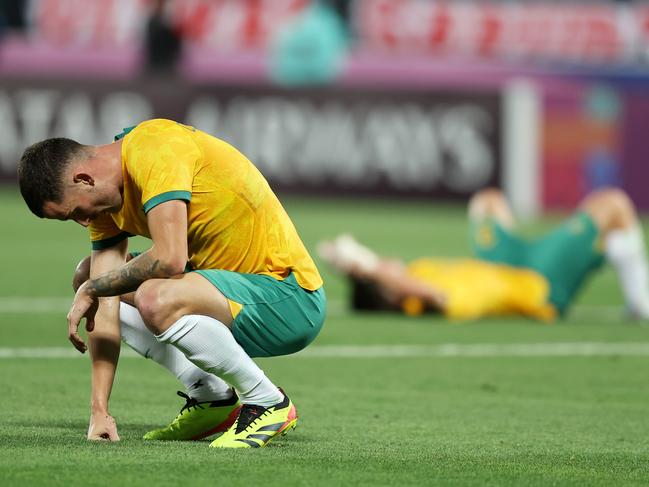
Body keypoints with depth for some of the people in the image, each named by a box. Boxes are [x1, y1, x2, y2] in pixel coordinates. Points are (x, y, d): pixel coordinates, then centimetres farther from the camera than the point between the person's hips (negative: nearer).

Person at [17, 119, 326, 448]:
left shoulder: (152, 148, -21)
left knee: (157, 300, -35)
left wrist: (92, 289, -16)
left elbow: (170, 258, -32)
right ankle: (210, 396, 8)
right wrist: (99, 410, -6)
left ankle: (268, 404, -12)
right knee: (89, 277, 13)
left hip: (291, 295, -10)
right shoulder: (106, 202, 5)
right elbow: (105, 309, 1)